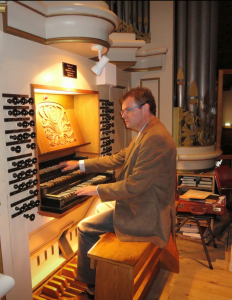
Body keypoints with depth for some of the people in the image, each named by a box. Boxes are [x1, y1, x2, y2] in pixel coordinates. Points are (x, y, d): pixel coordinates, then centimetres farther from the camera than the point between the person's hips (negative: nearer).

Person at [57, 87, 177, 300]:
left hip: (145, 215, -10)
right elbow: (117, 159, 13)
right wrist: (80, 164, 12)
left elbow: (134, 186, -28)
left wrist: (98, 190, -14)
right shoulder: (147, 133, 8)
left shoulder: (156, 139, -26)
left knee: (85, 228, -3)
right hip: (143, 205, 10)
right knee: (96, 210, 22)